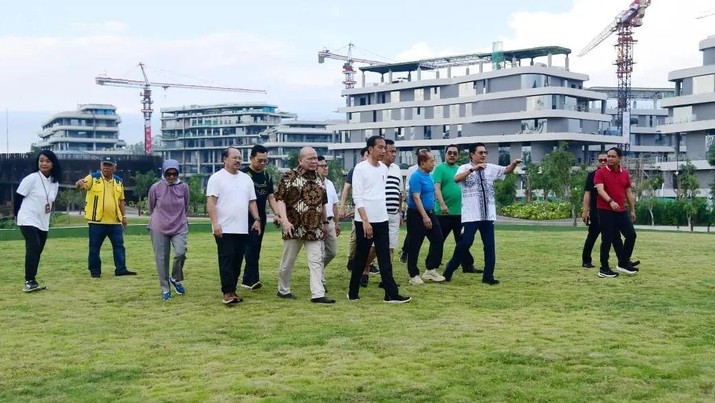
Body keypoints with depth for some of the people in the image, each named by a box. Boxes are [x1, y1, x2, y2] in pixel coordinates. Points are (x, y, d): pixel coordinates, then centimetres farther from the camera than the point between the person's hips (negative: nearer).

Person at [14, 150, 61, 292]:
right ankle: (29, 281, -16)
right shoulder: (31, 179, -13)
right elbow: (18, 196, -6)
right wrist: (17, 215, 3)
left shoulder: (55, 182, 5)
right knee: (33, 248, -20)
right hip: (28, 221, -7)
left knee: (37, 252, 10)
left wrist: (46, 212, 13)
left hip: (43, 223, 7)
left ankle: (31, 281, 19)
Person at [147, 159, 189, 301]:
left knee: (180, 253, -19)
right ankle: (165, 290, 15)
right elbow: (151, 207, 10)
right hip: (159, 228, 0)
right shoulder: (155, 188, -6)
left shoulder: (184, 187, -2)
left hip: (180, 227, 0)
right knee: (162, 259, 2)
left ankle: (176, 279, 8)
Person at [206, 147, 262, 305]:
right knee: (226, 260, -8)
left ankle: (231, 290, 14)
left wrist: (257, 219, 7)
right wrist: (215, 223, -19)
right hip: (224, 229, -6)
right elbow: (211, 202, -10)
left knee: (237, 261, 7)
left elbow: (252, 201, 19)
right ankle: (228, 293, -8)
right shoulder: (217, 178, -4)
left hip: (242, 229, 6)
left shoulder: (246, 178, 15)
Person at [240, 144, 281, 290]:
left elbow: (271, 197, 14)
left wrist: (277, 214, -1)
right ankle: (253, 279, -17)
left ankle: (247, 280, 16)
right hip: (247, 218, -7)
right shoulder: (243, 174, -8)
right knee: (252, 246, -15)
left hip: (261, 218, 7)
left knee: (256, 249, 8)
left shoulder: (267, 176, 12)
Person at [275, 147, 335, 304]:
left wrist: (325, 222, 22)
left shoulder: (318, 178, 12)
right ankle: (283, 290, 24)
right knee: (288, 261, 8)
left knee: (316, 261, -4)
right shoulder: (289, 177, -5)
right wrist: (285, 220, -21)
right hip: (294, 227, -4)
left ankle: (318, 294, -6)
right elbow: (280, 199, -10)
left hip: (315, 229, 4)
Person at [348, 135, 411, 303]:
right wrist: (365, 221, -19)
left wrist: (381, 214, 14)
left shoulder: (384, 168, 10)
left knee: (385, 258, 2)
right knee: (360, 258, 5)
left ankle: (391, 294, 0)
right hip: (365, 221, -5)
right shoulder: (360, 168, -10)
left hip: (382, 220, 5)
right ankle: (353, 292, 18)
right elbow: (357, 197, -14)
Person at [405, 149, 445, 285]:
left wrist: (429, 215, 19)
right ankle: (414, 275, 8)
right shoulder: (416, 177, -16)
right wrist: (424, 216, -27)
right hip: (417, 215, -9)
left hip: (430, 213, 9)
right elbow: (416, 198, -22)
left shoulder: (429, 176, 10)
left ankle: (431, 269, 17)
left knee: (438, 240, 7)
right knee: (414, 246, 0)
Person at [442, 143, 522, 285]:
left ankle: (488, 276, 12)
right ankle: (449, 270, 5)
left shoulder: (491, 168, 12)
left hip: (488, 214, 5)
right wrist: (473, 169, -33)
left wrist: (514, 164, -17)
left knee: (490, 245, 5)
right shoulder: (465, 168, -3)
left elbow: (506, 170, 4)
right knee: (466, 242, -11)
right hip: (471, 214, -5)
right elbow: (456, 179, -22)